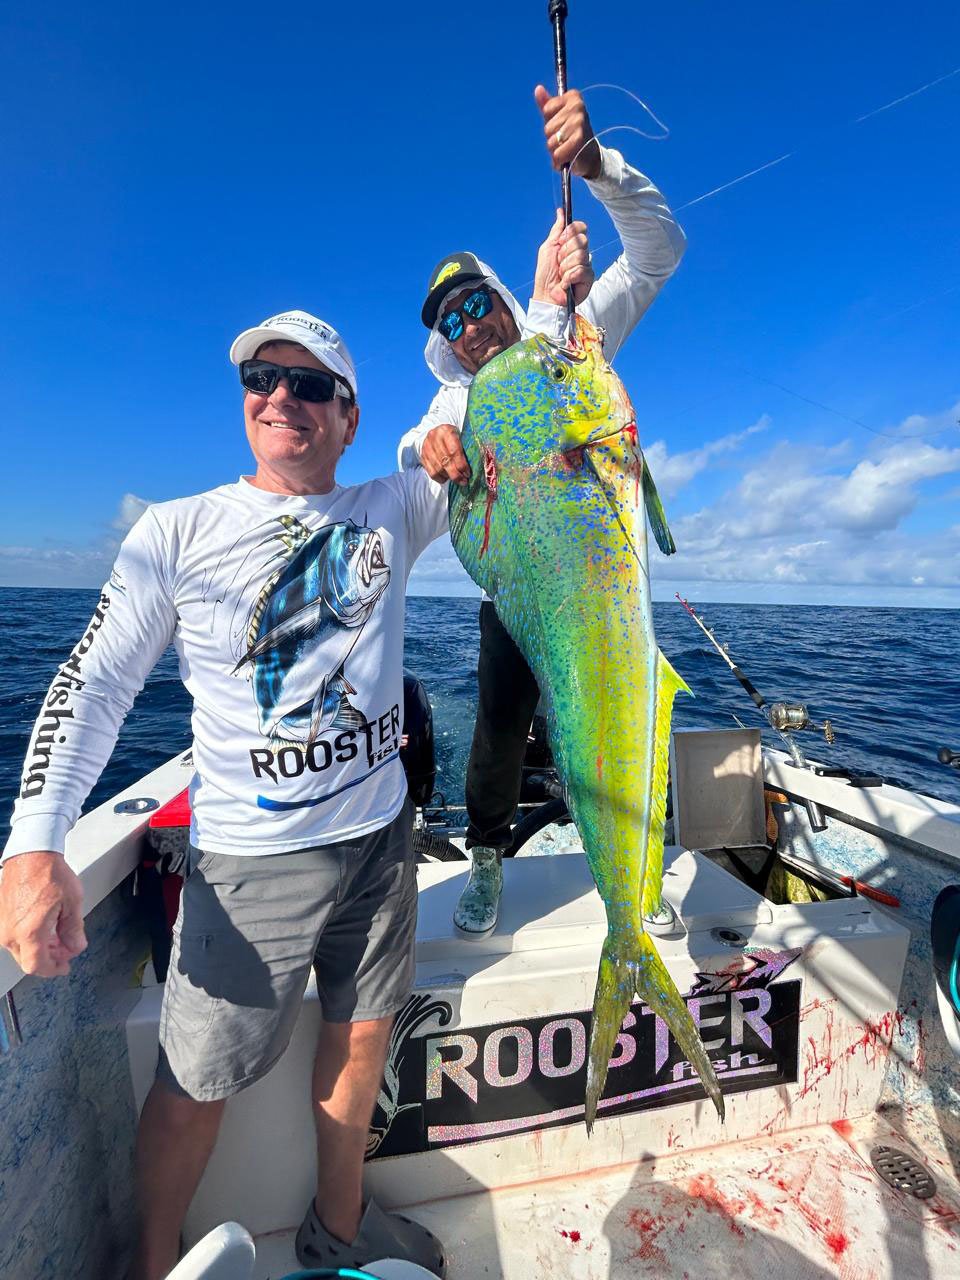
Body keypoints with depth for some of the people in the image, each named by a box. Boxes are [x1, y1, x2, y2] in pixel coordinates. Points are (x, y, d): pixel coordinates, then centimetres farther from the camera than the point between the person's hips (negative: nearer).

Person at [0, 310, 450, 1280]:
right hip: (253, 859, -3)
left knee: (361, 1034, 20)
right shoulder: (177, 532, -3)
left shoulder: (391, 510, 3)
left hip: (380, 835, 4)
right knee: (197, 1080, 12)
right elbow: (92, 684, -5)